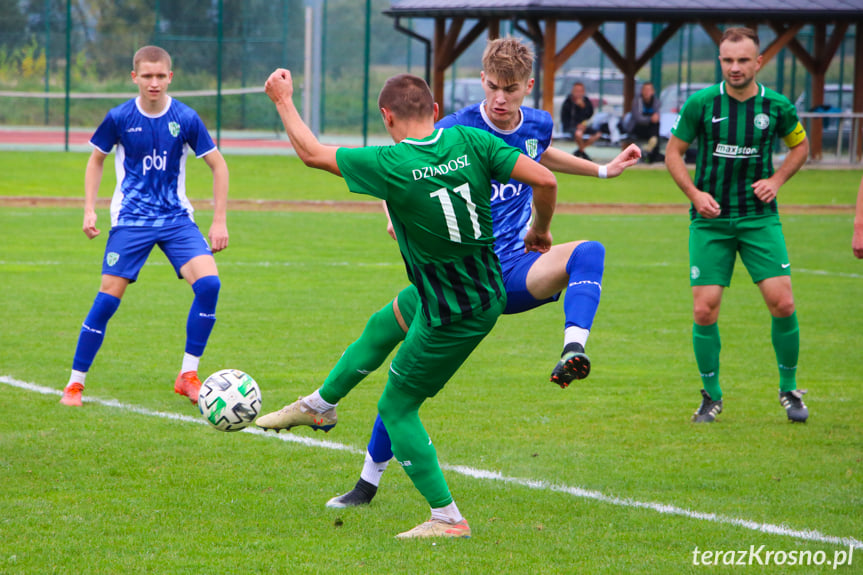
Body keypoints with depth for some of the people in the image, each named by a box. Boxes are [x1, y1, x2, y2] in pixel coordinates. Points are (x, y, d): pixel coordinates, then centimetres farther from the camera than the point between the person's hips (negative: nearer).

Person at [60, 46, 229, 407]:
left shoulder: (185, 119, -6)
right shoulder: (119, 118, -6)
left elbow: (217, 165, 3)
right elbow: (96, 159, 10)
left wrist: (219, 221, 0)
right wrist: (89, 210, 2)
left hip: (176, 218, 1)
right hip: (130, 221, -1)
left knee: (209, 283, -19)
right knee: (108, 297, -10)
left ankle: (188, 376, -7)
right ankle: (75, 384, 3)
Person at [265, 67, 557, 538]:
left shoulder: (391, 165, -21)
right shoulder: (470, 142, -9)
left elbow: (311, 152, -9)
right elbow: (544, 180, -11)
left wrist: (283, 100, 6)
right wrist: (539, 230, 9)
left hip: (452, 315, -7)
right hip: (490, 294, 7)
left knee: (397, 409, 8)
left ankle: (448, 519, 9)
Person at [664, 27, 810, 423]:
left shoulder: (776, 106, -2)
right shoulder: (701, 104, -6)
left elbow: (800, 145, 16)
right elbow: (673, 152, 4)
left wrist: (776, 179, 0)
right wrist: (694, 193, -10)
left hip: (759, 217, 1)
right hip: (710, 219, 0)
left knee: (782, 302, -9)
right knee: (704, 309, -6)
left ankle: (789, 390, 12)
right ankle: (711, 396, 13)